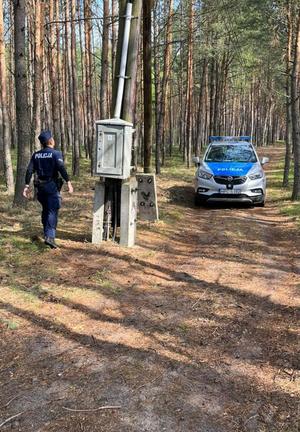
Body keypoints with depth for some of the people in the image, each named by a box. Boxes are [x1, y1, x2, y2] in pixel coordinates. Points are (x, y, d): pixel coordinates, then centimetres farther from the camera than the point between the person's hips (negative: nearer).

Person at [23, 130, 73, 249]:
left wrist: (27, 186, 8)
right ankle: (50, 237, -18)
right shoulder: (56, 154, -6)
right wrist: (68, 182, -21)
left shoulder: (36, 155, 9)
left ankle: (47, 233, 29)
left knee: (45, 210, 20)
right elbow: (61, 168, -20)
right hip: (52, 186, -5)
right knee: (52, 211, -7)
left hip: (40, 186, 5)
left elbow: (29, 170, 5)